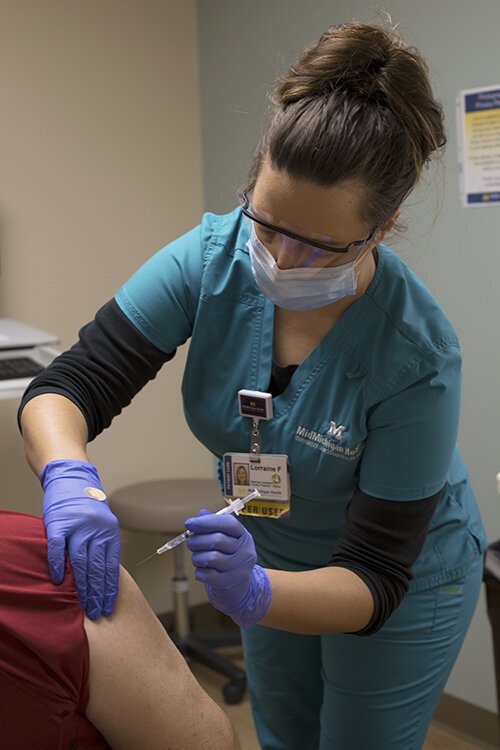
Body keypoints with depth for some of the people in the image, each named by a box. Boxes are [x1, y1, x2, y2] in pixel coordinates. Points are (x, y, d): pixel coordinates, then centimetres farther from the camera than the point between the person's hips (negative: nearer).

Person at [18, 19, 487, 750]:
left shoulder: (418, 355, -35)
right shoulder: (214, 258, -25)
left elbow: (376, 579, -30)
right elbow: (69, 386, -26)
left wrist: (254, 593, -49)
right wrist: (69, 478, -48)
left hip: (403, 583, -4)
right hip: (272, 549, 5)